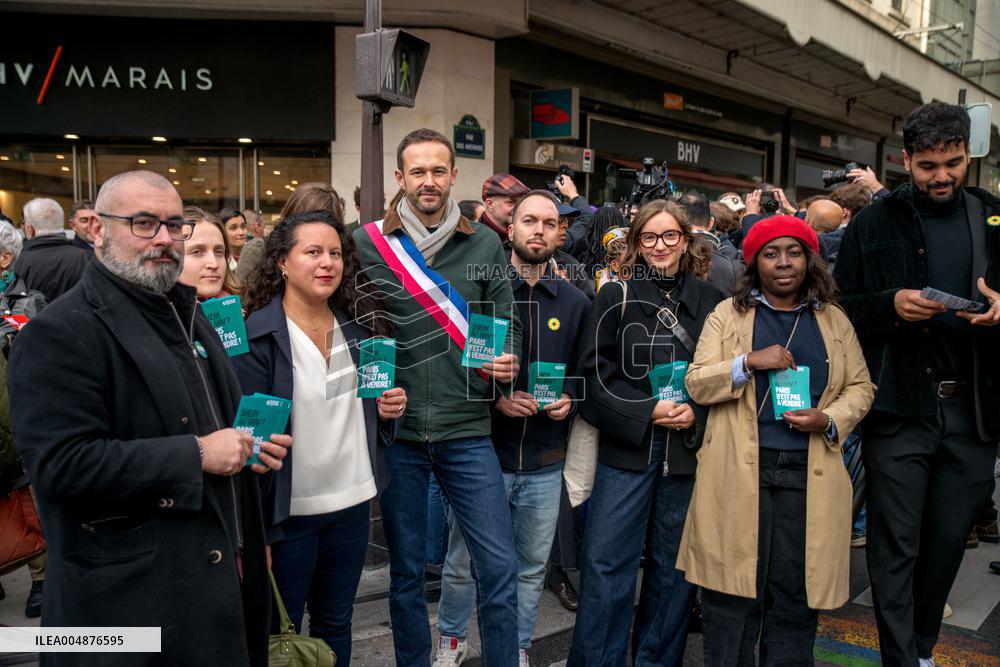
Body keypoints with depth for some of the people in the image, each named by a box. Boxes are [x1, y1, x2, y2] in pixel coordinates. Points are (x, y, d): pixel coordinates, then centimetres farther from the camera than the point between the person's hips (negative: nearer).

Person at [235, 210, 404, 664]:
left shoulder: (360, 327, 5)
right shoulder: (257, 337, -14)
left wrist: (387, 409, -6)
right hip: (287, 511, -5)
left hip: (351, 503, 5)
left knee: (335, 626, 19)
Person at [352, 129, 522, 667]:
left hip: (467, 430, 1)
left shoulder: (485, 245, 3)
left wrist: (507, 362, -13)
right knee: (406, 570, 14)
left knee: (500, 568, 3)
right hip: (395, 429, 0)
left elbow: (507, 323, 7)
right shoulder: (368, 243, -1)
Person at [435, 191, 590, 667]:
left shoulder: (575, 302, 3)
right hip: (481, 453, -2)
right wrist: (495, 397, -16)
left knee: (532, 567, 16)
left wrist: (569, 397, -6)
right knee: (463, 562, 11)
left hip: (545, 464, 3)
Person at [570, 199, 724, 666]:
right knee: (606, 561, -1)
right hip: (626, 443, -1)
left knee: (674, 562, 11)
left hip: (689, 446, 2)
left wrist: (697, 413, -10)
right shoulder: (615, 298, 3)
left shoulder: (711, 301, 6)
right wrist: (648, 411, -13)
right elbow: (595, 372, -2)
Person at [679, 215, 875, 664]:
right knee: (732, 591, 3)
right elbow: (697, 385, 0)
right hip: (739, 473, -2)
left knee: (796, 595, 7)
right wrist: (749, 362, -16)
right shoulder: (728, 314, 6)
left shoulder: (833, 320, 13)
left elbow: (860, 386, 15)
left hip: (810, 475, 2)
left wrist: (830, 419, -5)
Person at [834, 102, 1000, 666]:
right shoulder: (875, 224, 1)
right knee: (896, 545, 2)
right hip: (900, 408, -3)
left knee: (950, 539, 13)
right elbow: (843, 306, 1)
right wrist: (892, 303, -17)